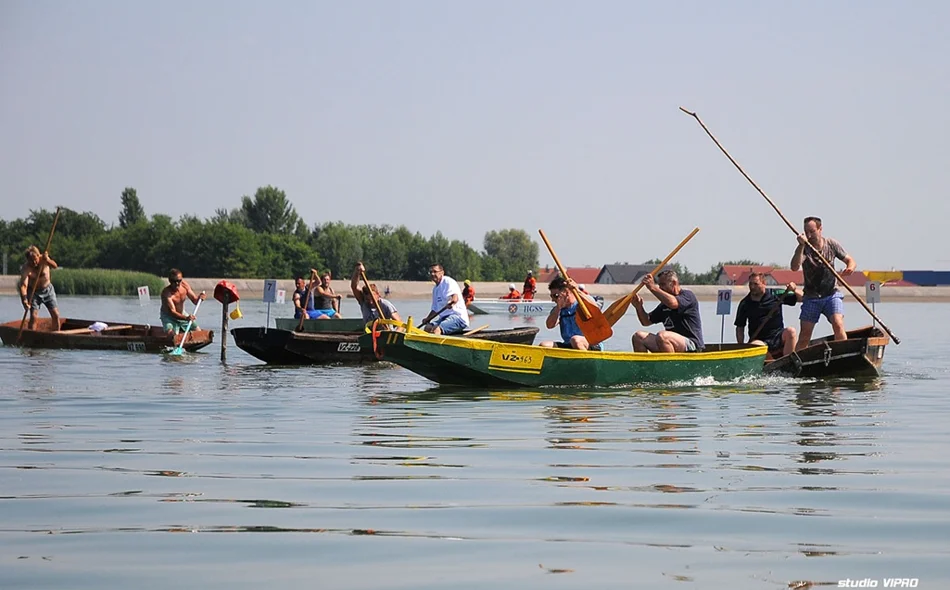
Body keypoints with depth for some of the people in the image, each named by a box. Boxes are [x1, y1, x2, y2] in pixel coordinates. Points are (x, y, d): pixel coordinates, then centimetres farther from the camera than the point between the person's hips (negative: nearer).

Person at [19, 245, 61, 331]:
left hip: (48, 289, 2)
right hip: (34, 292, -2)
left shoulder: (43, 259, -19)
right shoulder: (25, 268, -25)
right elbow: (23, 285, -34)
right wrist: (24, 300, -50)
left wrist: (47, 260, -60)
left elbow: (55, 266, -38)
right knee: (33, 316, -14)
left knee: (55, 315, -1)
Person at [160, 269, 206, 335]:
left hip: (182, 314, 6)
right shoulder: (166, 292, -30)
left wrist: (199, 298, -30)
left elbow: (195, 301, -5)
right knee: (172, 333, -34)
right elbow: (172, 312, -37)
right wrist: (186, 318, -54)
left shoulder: (185, 285, -12)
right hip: (168, 316, -6)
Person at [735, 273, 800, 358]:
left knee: (791, 332, -31)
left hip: (778, 338, 1)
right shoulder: (745, 304, 7)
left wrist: (794, 290, -12)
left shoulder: (775, 295, 5)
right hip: (759, 340, -1)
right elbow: (740, 328, 11)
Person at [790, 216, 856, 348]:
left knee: (838, 325, -21)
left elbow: (851, 261, 3)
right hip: (811, 297, 0)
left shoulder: (831, 244, -3)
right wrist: (801, 245, -35)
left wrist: (850, 268, -22)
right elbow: (794, 267, -26)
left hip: (832, 294, 0)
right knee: (804, 334, 0)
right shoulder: (804, 249, -8)